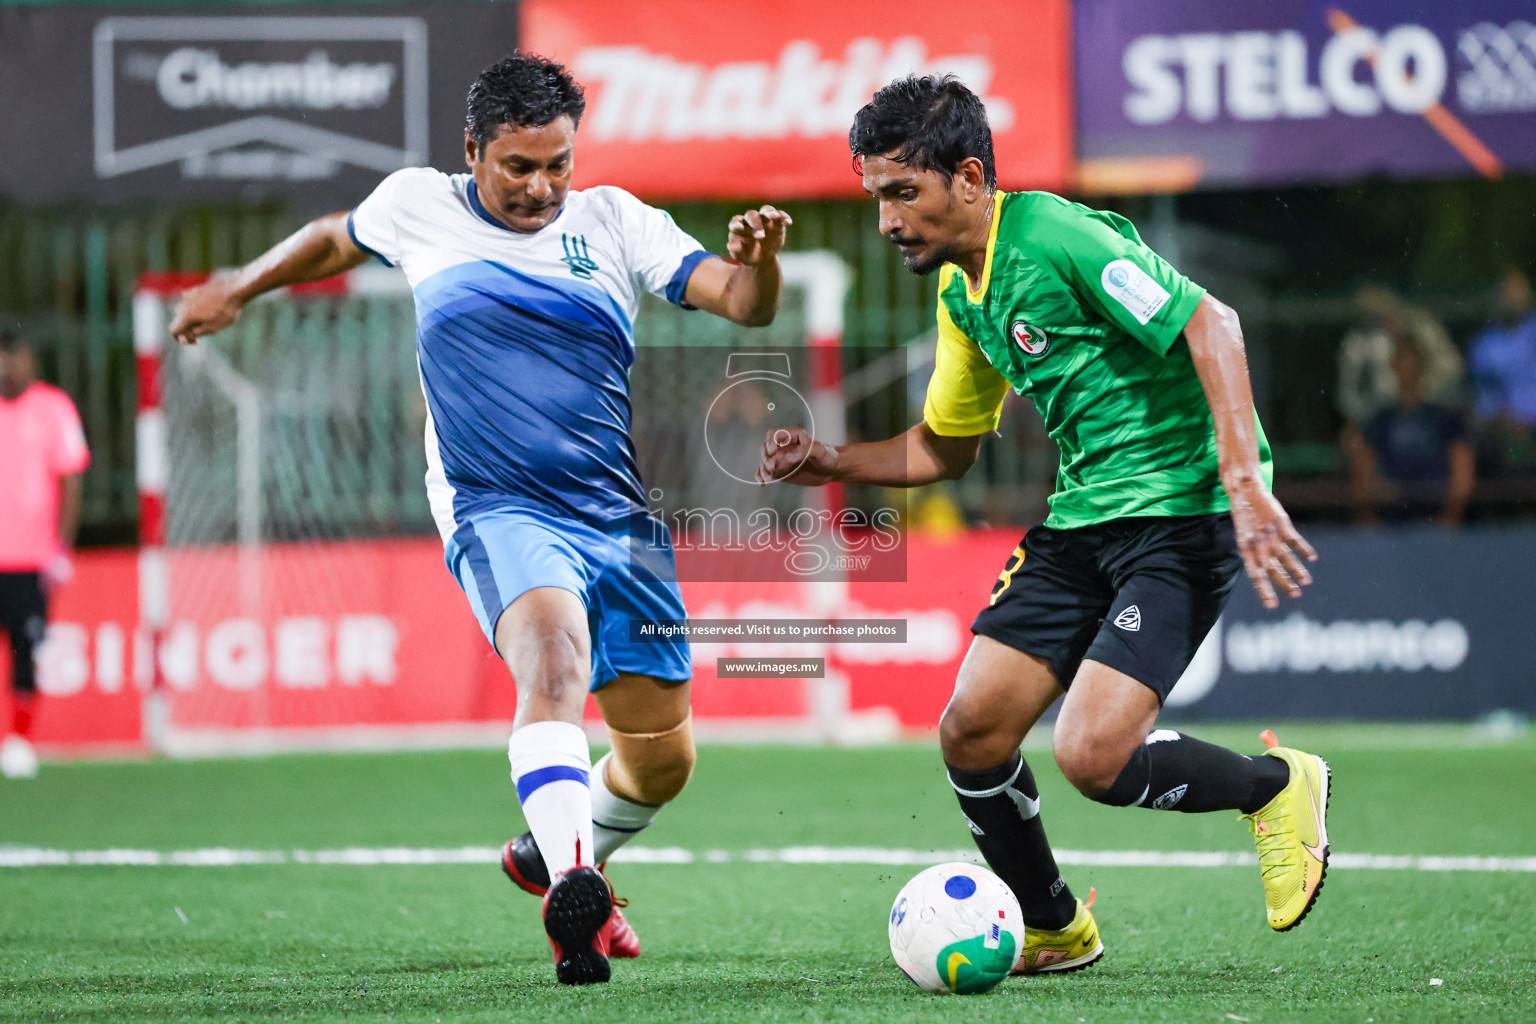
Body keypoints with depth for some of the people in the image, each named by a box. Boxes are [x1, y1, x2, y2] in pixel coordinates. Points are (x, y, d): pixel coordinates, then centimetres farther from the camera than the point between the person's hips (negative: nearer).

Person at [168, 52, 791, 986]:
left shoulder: (613, 221, 6)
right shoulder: (420, 206, 4)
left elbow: (742, 304, -2)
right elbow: (336, 240, 27)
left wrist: (758, 259, -23)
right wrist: (237, 290, 36)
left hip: (621, 517, 4)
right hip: (499, 511, -4)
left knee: (662, 759, 8)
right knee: (555, 655, -35)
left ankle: (561, 857, 39)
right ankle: (571, 894, -50)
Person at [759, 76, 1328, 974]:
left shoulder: (1053, 236, -17)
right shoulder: (962, 292, 12)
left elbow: (1211, 326, -22)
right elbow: (942, 450, 25)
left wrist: (1244, 482, -30)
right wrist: (832, 462, 8)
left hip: (1183, 509, -9)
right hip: (1084, 519, 9)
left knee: (1094, 756, -19)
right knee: (971, 733, -1)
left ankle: (1278, 785, 9)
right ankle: (1055, 931, 20)